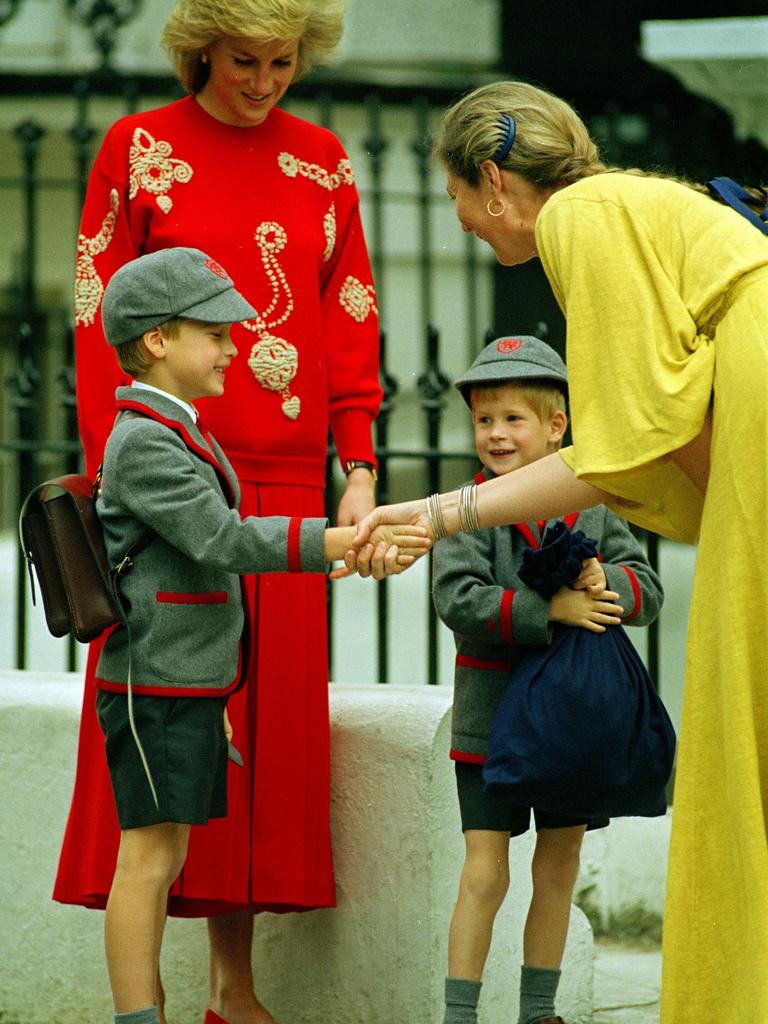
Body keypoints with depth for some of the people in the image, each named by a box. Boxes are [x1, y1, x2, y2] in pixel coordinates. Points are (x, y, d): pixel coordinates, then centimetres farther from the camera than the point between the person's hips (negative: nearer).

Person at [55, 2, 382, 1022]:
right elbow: (100, 323, 0)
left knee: (273, 717, 2)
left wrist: (358, 468, 3)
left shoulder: (322, 161, 12)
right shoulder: (138, 150, 3)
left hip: (282, 481, 3)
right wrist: (114, 471, -8)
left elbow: (351, 321, 12)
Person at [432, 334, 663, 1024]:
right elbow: (459, 599, -21)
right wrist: (551, 609, -28)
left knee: (559, 869, 12)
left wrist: (606, 582, -21)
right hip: (492, 718, -4)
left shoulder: (594, 508, 3)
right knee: (485, 875, -5)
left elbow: (648, 592, 1)